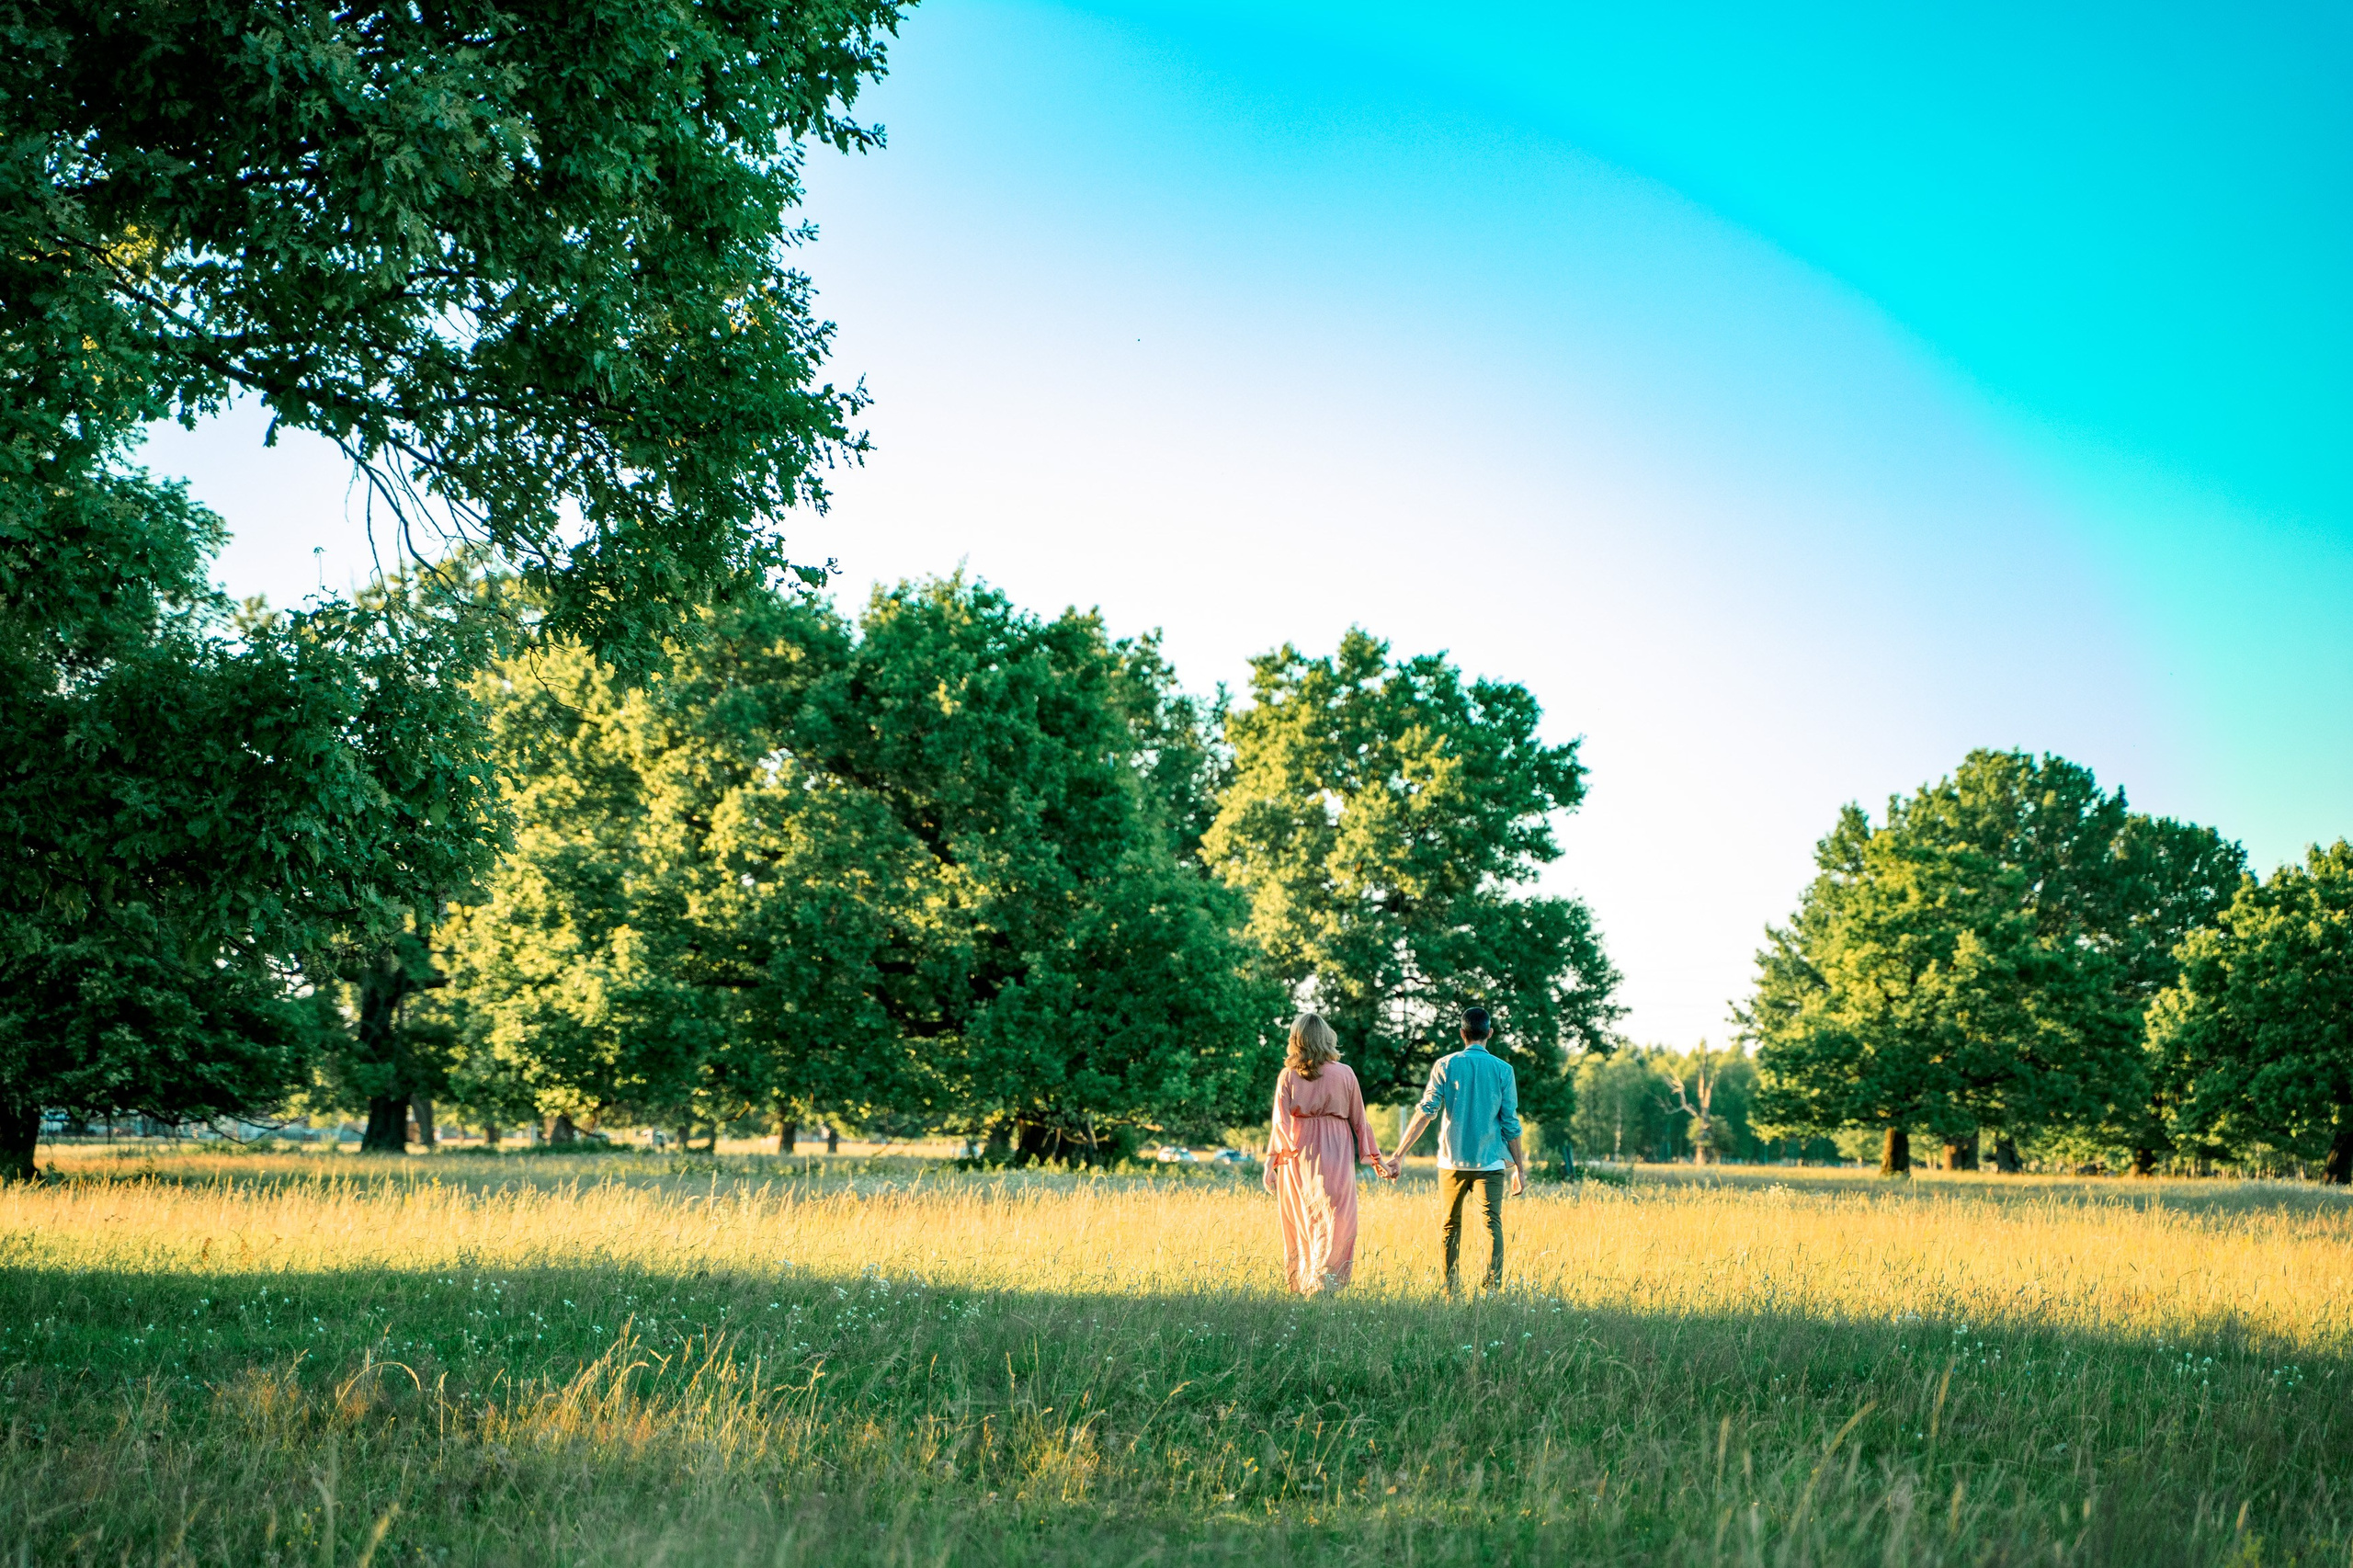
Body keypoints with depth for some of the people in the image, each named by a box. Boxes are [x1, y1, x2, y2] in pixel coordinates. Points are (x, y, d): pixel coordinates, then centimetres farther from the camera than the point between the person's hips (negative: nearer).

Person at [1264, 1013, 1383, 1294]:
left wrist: (1271, 1163, -3)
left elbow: (1281, 1122, -5)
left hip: (1299, 1154, 1)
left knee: (1302, 1220, 13)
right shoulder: (1345, 1074, 0)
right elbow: (1359, 1119, 6)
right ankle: (1322, 1282, -12)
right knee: (1335, 1223, 0)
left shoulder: (1288, 1076, -1)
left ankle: (1299, 1282, 19)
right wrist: (1374, 1156, 14)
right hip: (1337, 1152, -1)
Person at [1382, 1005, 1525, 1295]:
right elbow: (1510, 1124, 0)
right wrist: (1519, 1168, 8)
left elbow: (1425, 1111, -7)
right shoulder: (1503, 1070, 1)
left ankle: (1452, 1291, 13)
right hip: (1490, 1162, -1)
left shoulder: (1445, 1066, 1)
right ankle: (1493, 1289, -18)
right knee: (1492, 1223, -4)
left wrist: (1399, 1155, -7)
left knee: (1450, 1226, 13)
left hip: (1452, 1161, 1)